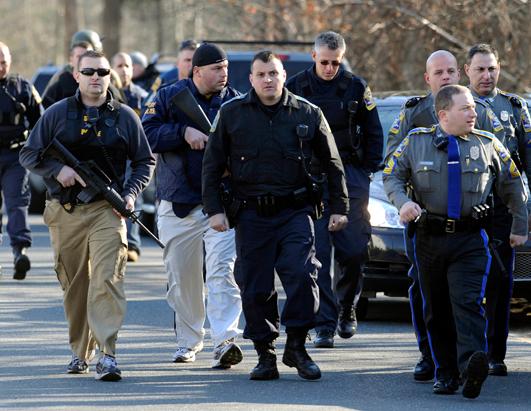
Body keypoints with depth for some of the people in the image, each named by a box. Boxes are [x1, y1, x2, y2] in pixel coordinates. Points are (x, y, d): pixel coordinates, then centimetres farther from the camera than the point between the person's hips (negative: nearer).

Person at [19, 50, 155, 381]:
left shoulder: (124, 117, 7)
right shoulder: (57, 114, 7)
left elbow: (145, 161, 14)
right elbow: (29, 154, 8)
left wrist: (130, 194, -2)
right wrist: (57, 169, -10)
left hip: (107, 210, -2)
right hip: (65, 213, 2)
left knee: (107, 279, -15)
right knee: (74, 285, 9)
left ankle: (107, 354, -20)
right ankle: (81, 352, 22)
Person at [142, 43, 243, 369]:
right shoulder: (170, 97, 4)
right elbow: (147, 133, -6)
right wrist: (184, 132, -17)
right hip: (178, 204, 1)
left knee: (222, 270, -16)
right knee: (182, 277, 8)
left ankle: (225, 340, -23)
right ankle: (188, 341, 23)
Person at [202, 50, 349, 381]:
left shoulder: (307, 114, 5)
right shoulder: (232, 114, 5)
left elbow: (332, 164, 12)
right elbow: (212, 165, 8)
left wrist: (339, 208, 9)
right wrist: (214, 209, 1)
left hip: (295, 211, -1)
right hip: (252, 214, 1)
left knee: (302, 275, -16)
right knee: (256, 287, 1)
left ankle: (296, 346, -3)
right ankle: (265, 354, 12)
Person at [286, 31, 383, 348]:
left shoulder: (356, 87, 4)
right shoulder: (296, 87, 3)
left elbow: (373, 133, 11)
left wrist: (368, 170, 4)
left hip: (350, 178, 1)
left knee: (354, 250, -2)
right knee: (317, 253, -7)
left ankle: (347, 309, 23)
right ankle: (325, 325, -5)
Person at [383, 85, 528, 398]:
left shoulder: (488, 145, 5)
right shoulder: (416, 142, 4)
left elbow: (514, 186, 15)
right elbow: (392, 176, 11)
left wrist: (520, 227, 17)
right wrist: (402, 201, -10)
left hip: (471, 242, -2)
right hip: (429, 239, 2)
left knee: (468, 302, -19)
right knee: (437, 310, 7)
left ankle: (471, 367, -34)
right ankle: (445, 373, 16)